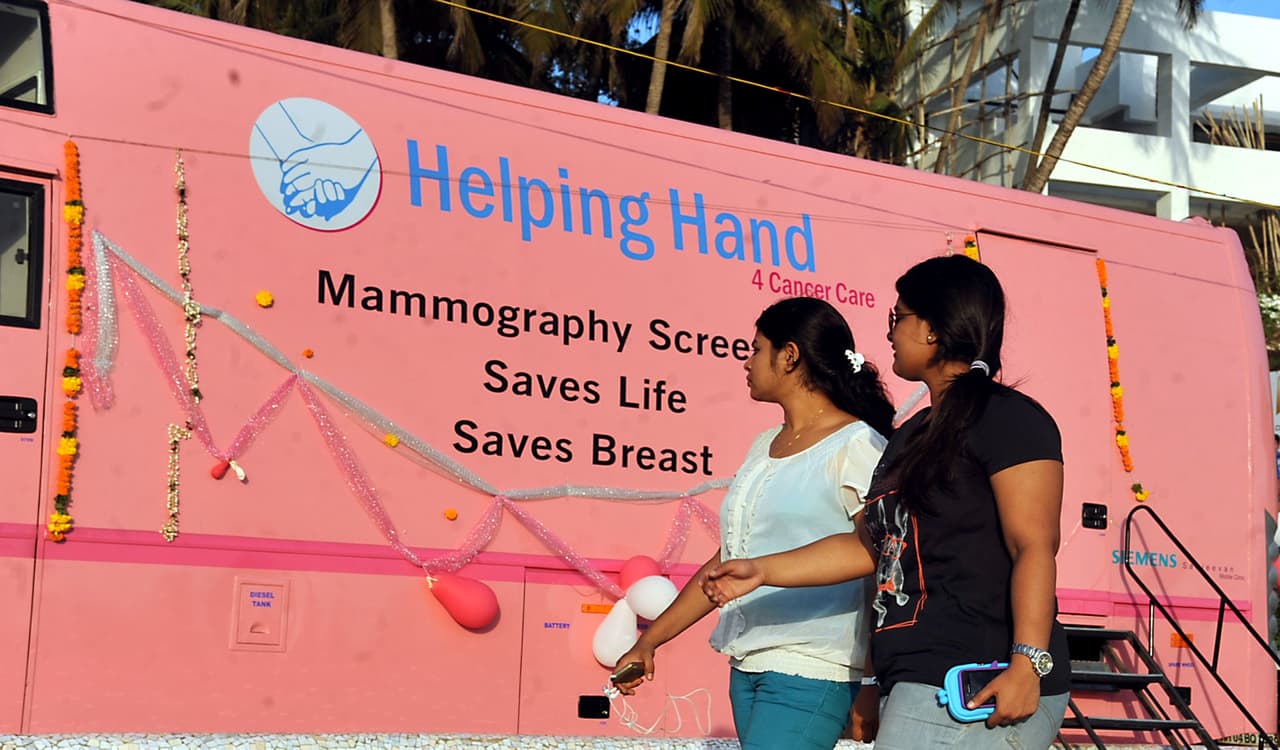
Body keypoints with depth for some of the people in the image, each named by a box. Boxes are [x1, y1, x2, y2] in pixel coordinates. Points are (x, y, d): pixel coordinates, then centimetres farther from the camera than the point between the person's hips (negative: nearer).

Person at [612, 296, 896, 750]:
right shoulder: (765, 446, 17)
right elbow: (727, 559, 21)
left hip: (811, 673, -7)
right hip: (747, 666, 7)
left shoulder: (856, 448, -6)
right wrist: (651, 640, 18)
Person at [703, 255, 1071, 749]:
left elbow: (1034, 548, -16)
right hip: (916, 683, 9)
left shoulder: (1008, 420, -8)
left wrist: (1028, 663, -25)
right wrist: (763, 570, 19)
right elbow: (869, 545, 23)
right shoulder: (913, 436, 20)